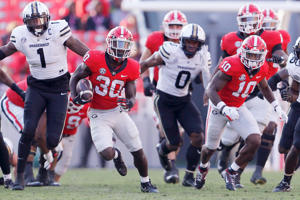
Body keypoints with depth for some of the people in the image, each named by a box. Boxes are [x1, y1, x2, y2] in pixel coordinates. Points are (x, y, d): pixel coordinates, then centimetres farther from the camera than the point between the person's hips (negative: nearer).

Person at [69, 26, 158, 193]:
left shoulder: (130, 68, -6)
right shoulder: (95, 60, -15)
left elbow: (131, 96, -2)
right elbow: (75, 77, -2)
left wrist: (130, 102, -26)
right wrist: (75, 96, -19)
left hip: (118, 111, 3)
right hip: (98, 115, -3)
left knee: (138, 151, 2)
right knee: (107, 154, -20)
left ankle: (146, 183, 26)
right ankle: (116, 155, 20)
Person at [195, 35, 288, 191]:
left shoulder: (261, 69, -10)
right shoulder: (232, 66, -31)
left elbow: (264, 87, 14)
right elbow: (211, 89, -33)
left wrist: (276, 107, 7)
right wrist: (224, 109, -47)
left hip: (238, 108, 4)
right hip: (219, 106, -4)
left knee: (254, 141, -16)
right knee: (211, 147, 13)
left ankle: (231, 173, 5)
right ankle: (203, 168, 50)